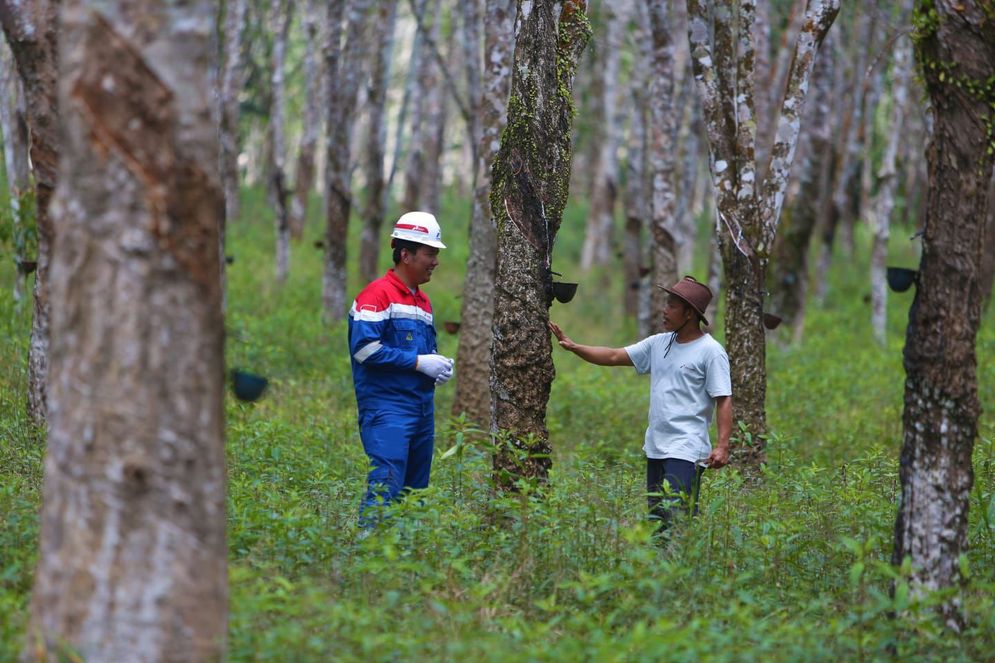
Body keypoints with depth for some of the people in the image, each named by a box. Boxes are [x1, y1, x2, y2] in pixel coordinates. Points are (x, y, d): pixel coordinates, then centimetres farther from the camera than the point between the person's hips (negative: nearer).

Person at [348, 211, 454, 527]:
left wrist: (438, 365, 5)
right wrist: (419, 362, -17)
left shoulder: (423, 301, 19)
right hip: (387, 407, -9)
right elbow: (365, 347, -18)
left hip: (423, 406, 9)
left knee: (415, 489, 10)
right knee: (386, 487, -17)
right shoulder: (377, 295, -8)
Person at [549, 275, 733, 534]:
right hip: (655, 448, 8)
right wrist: (574, 347, 6)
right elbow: (614, 356, 16)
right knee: (656, 520, 10)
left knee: (676, 518, -18)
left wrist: (722, 445, -21)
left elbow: (724, 400, -12)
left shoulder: (710, 351, -8)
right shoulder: (658, 344, 13)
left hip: (686, 451, -8)